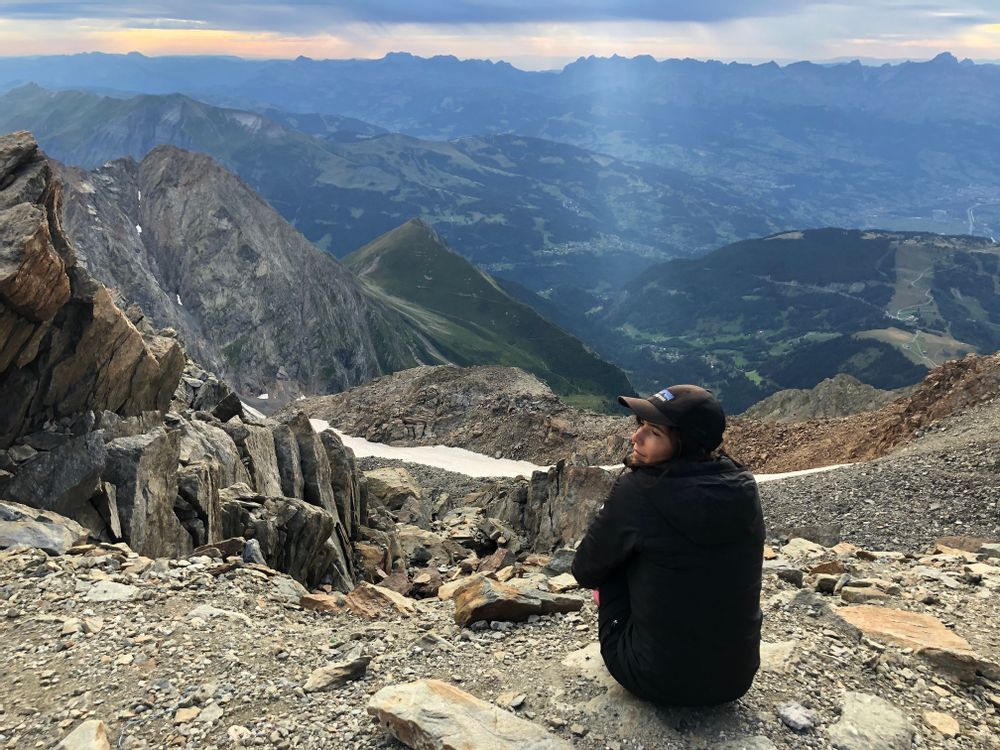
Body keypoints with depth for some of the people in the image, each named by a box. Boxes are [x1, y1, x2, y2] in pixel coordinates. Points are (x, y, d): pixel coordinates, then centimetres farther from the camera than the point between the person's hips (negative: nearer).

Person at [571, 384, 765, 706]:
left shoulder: (638, 490, -22)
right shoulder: (744, 487, -7)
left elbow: (585, 571, -5)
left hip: (658, 680, -4)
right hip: (737, 677, 5)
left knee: (611, 565, 13)